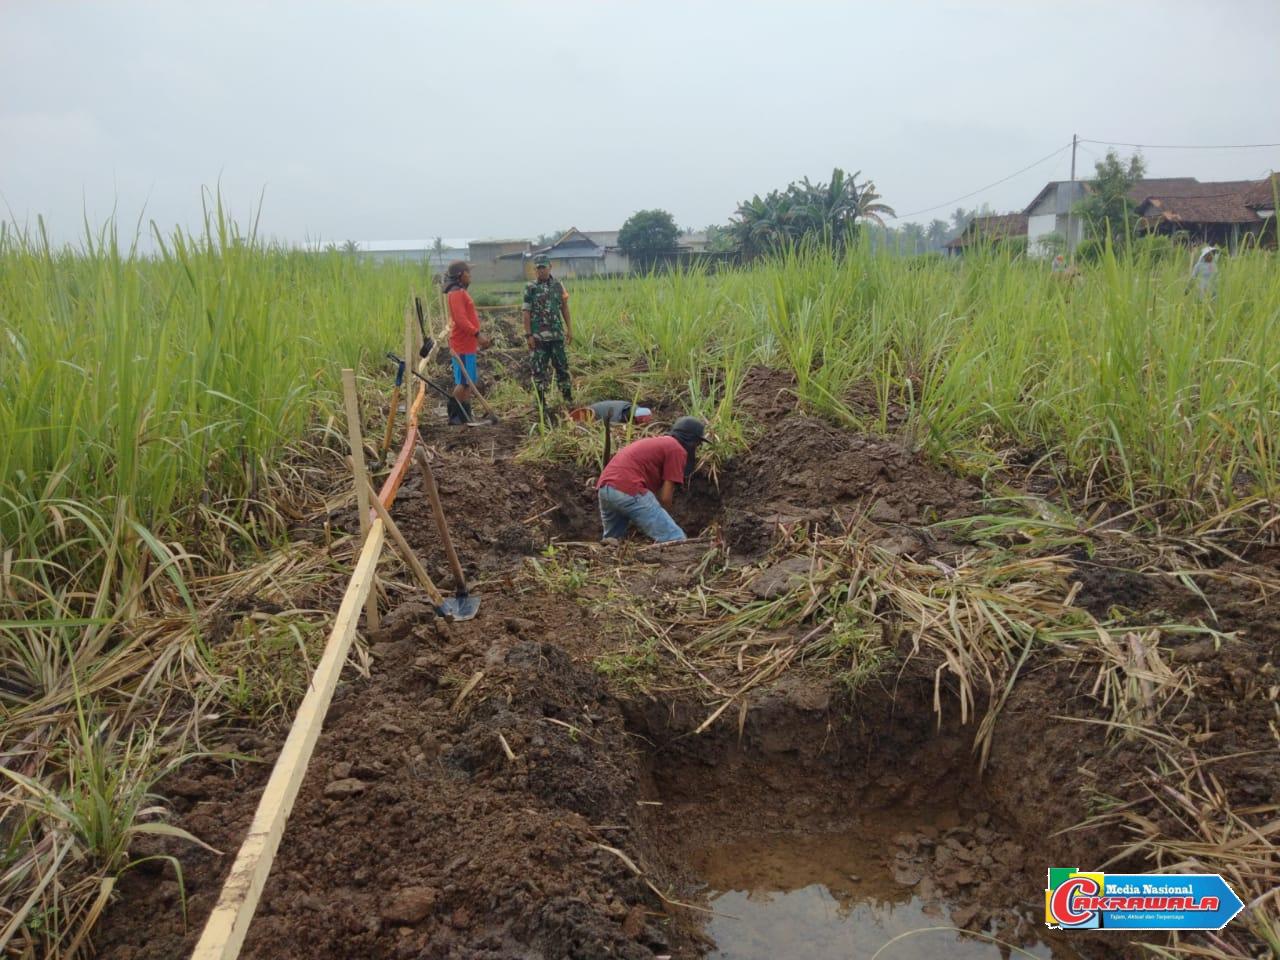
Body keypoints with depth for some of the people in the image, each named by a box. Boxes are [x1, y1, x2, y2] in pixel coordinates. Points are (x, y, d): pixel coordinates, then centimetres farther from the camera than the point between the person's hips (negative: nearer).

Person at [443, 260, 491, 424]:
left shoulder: (461, 292, 18)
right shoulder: (456, 293, -14)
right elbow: (460, 319, -23)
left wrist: (480, 336, 19)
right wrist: (477, 334, -26)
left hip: (467, 344, 10)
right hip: (462, 346, -10)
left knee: (467, 382, 12)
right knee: (463, 382, -6)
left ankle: (465, 416, 17)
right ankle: (455, 416, -1)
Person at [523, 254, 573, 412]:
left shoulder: (558, 285, 7)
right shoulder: (530, 288, -2)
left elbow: (564, 308, 10)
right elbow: (527, 313, -4)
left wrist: (569, 329, 5)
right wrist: (528, 335, -10)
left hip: (557, 334, 2)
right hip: (538, 336, -2)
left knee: (562, 366, 6)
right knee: (539, 369, 2)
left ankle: (568, 398, 14)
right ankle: (541, 402, 9)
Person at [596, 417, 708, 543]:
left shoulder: (657, 443, 32)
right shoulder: (678, 450, 5)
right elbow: (665, 497, 0)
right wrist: (662, 521, 17)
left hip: (604, 487, 9)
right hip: (628, 490, -9)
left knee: (611, 540, 31)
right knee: (676, 540, -8)